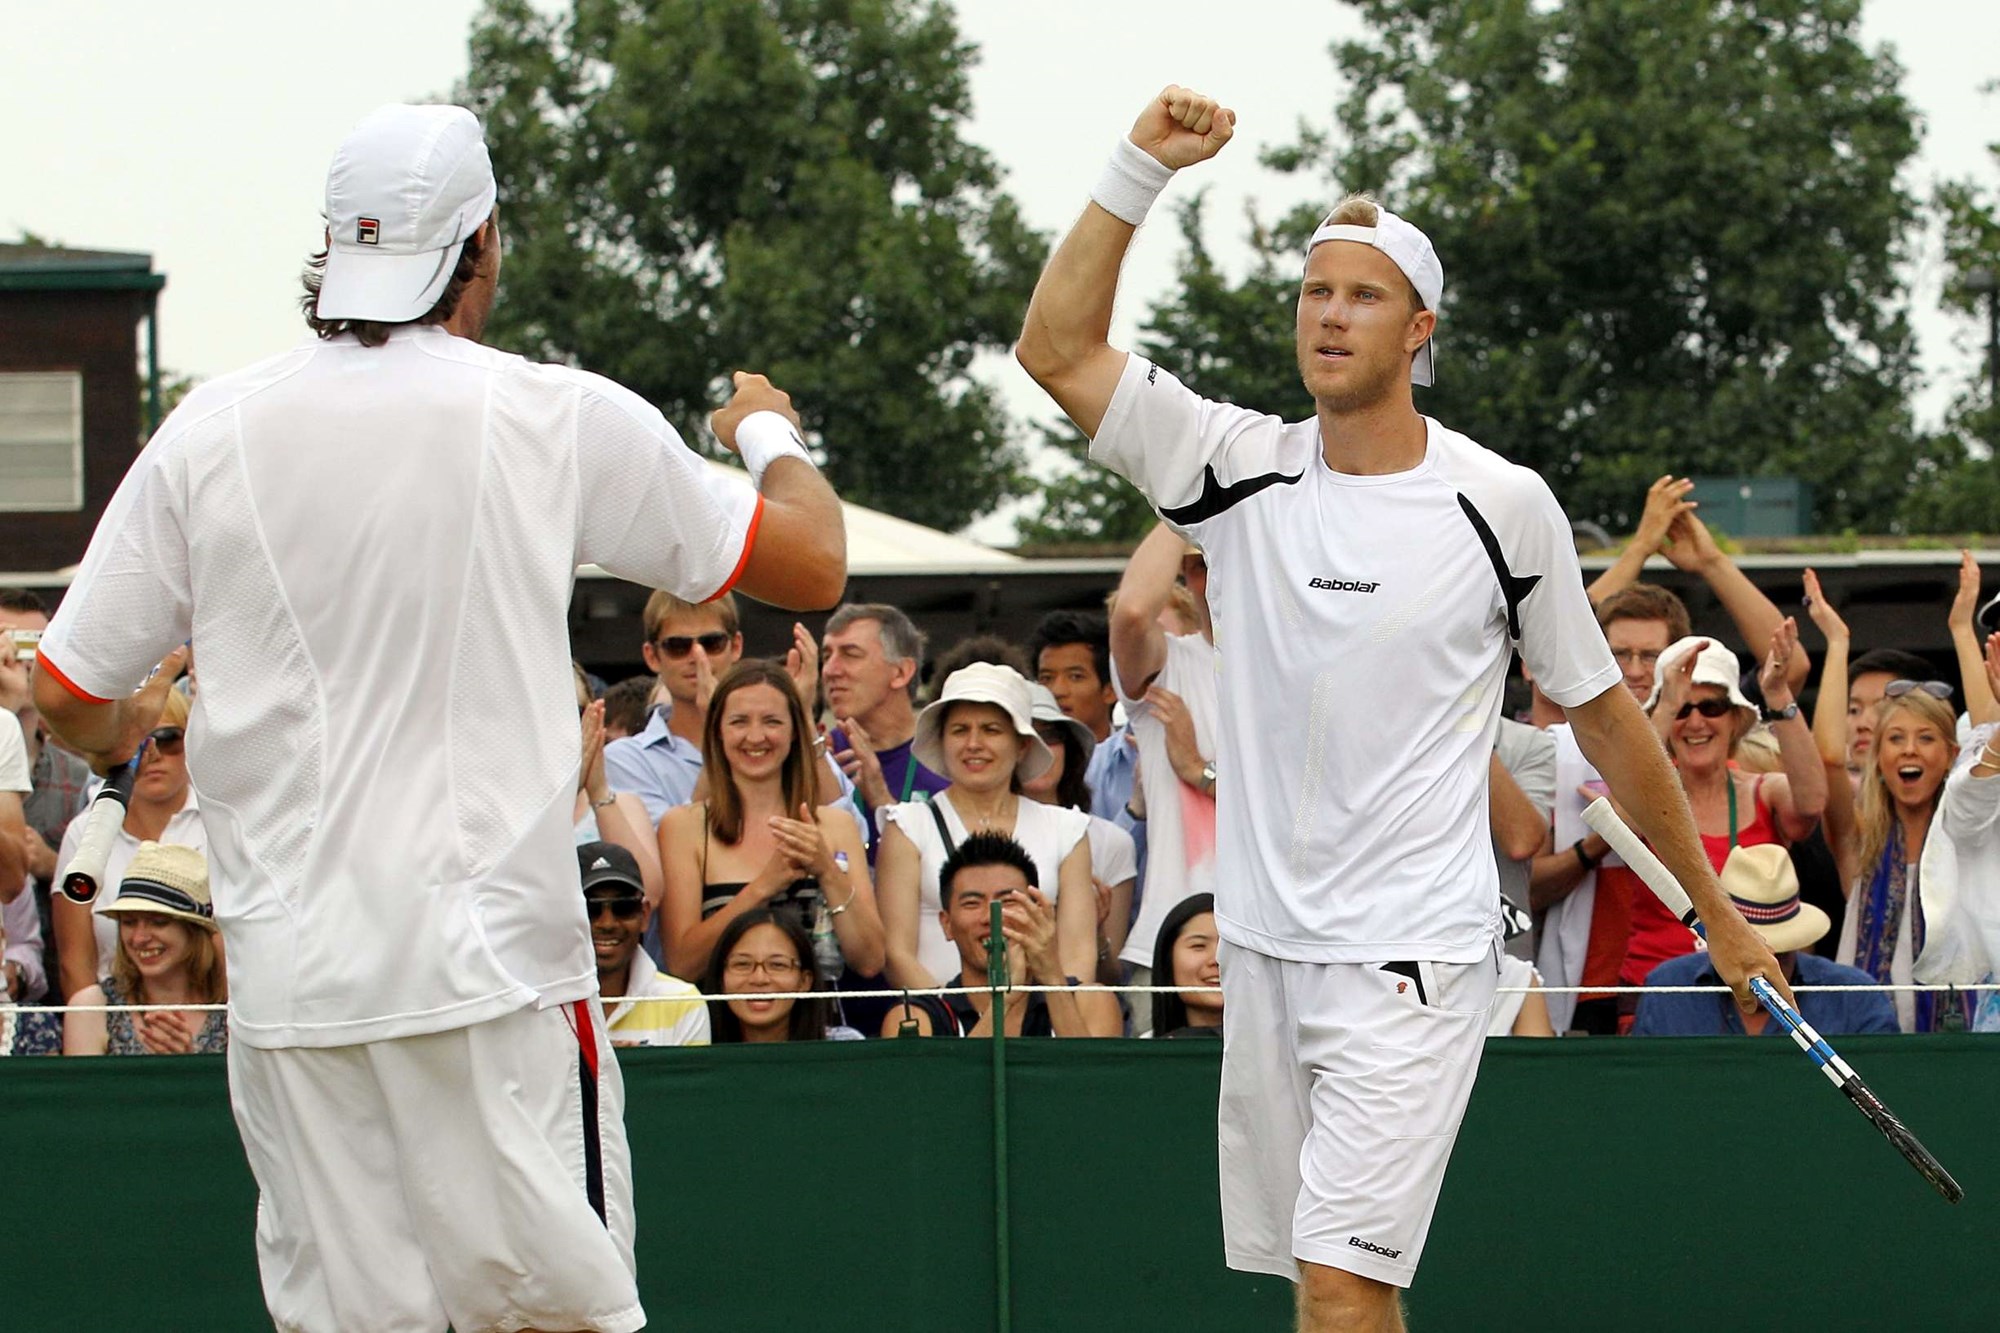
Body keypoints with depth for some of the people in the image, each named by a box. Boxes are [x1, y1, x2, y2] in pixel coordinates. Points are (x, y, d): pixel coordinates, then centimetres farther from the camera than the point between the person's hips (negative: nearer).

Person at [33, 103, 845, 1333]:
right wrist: (772, 434, 27)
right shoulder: (560, 419, -3)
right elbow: (814, 565, 6)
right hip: (496, 967, -3)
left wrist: (121, 729, 32)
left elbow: (66, 695, 8)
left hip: (287, 978, 3)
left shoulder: (210, 433, 4)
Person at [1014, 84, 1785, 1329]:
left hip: (1414, 956, -4)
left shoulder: (1502, 505, -3)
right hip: (1266, 946, 4)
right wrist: (1140, 170, -10)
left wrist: (1718, 911, 12)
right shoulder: (1246, 470, 4)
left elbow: (1604, 714, 7)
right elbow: (1057, 349, -2)